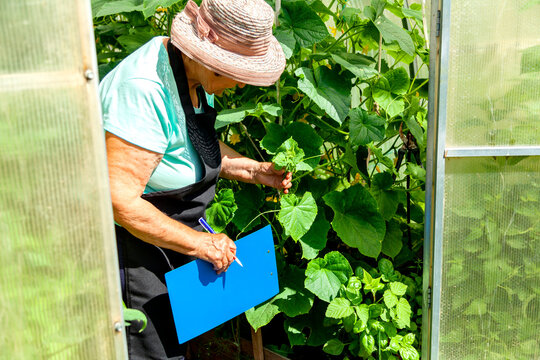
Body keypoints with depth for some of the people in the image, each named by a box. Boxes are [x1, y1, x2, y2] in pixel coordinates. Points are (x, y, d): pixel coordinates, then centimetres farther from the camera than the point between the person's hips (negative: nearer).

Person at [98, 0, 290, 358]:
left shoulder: (191, 71, 0)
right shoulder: (144, 90, -30)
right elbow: (121, 201, -30)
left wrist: (253, 170, 4)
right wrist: (198, 243, -23)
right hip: (129, 236, -9)